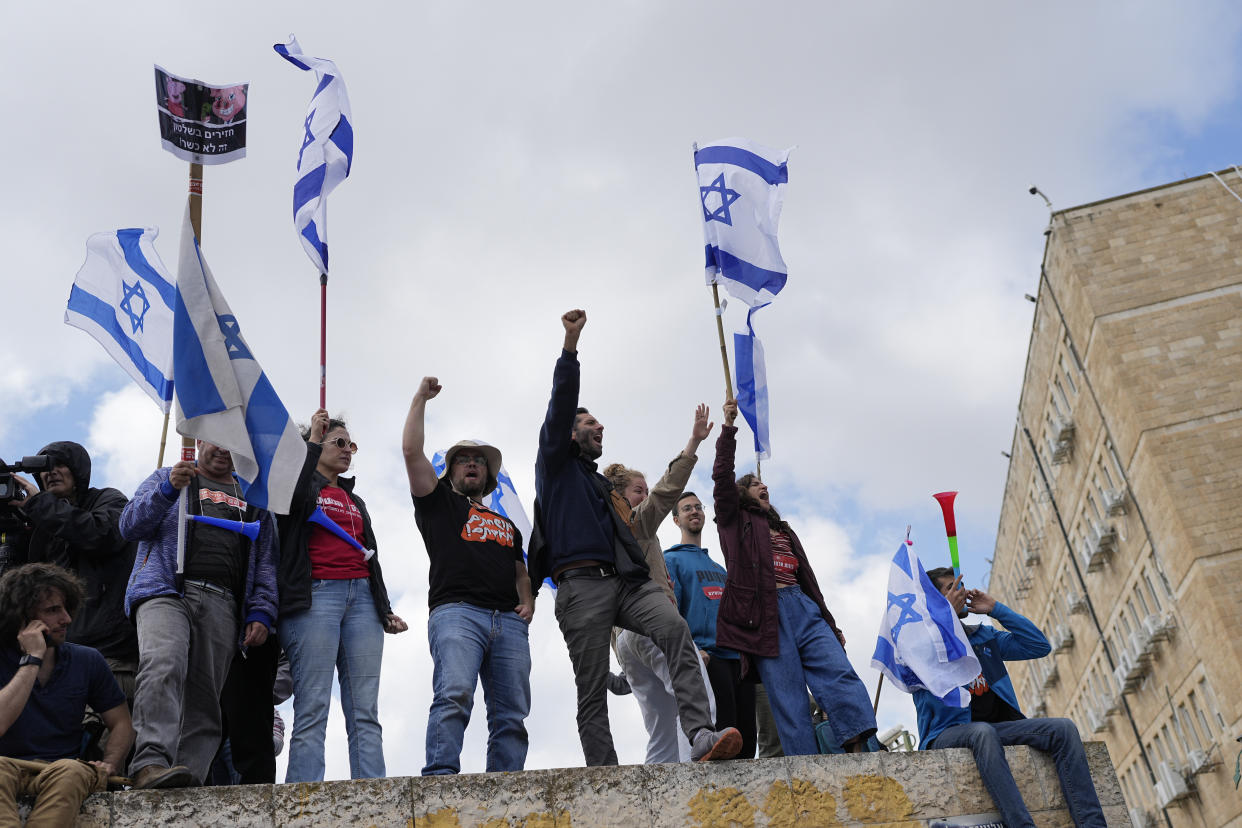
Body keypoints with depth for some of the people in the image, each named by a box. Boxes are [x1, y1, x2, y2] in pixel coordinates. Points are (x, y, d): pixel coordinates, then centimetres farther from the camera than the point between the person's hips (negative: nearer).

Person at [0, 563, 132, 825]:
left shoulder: (87, 661, 10)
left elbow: (122, 724, 12)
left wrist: (109, 766, -8)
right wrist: (32, 660, -15)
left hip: (66, 769, 2)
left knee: (71, 771, -35)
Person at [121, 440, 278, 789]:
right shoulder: (165, 479, 23)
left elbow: (266, 562, 20)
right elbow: (130, 526, 9)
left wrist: (261, 613, 4)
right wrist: (169, 487, -7)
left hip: (223, 606, 3)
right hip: (166, 591, -3)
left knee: (204, 702, -7)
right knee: (164, 666, -30)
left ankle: (188, 780, -10)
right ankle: (151, 763, -38)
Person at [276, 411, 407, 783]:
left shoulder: (355, 502, 30)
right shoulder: (304, 484, 11)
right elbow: (291, 499, -15)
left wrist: (385, 611, 21)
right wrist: (312, 441, -5)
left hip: (362, 597, 6)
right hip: (315, 595, -6)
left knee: (365, 713, -3)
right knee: (312, 710, -12)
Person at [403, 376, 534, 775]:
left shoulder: (507, 524, 33)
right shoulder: (439, 503, 21)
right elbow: (411, 450, 11)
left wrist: (528, 602, 11)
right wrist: (421, 398, 17)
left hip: (509, 621, 4)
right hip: (456, 611, -4)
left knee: (511, 715, -6)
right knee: (454, 695, -26)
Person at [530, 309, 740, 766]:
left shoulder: (604, 486, 35)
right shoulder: (557, 466, 16)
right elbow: (560, 406, 2)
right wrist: (570, 344, -7)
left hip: (627, 581, 5)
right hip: (583, 582, -5)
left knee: (675, 628, -24)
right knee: (592, 691, -8)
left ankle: (700, 736, -37)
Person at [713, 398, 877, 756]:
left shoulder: (784, 531, 32)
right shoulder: (735, 520, 18)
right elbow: (722, 478, 3)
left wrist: (831, 624, 21)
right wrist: (728, 428, -1)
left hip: (803, 609, 5)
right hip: (765, 613, -5)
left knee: (840, 674, -16)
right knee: (789, 698, -11)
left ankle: (859, 751, -27)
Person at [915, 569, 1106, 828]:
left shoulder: (983, 636, 25)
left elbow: (1040, 646, 20)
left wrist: (996, 609, 14)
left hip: (999, 726, 6)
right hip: (947, 735, -6)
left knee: (1063, 728, -16)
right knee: (982, 731, -40)